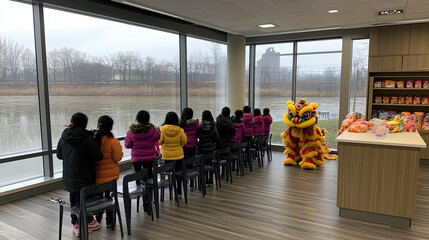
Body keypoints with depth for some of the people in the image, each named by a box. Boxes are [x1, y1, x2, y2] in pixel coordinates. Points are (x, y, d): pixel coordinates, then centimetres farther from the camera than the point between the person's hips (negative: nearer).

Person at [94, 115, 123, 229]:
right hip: (110, 174, -2)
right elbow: (118, 157, -13)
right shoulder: (113, 141, -17)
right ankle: (109, 221, 19)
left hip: (96, 174, 3)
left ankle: (98, 219, 32)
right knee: (109, 196, 11)